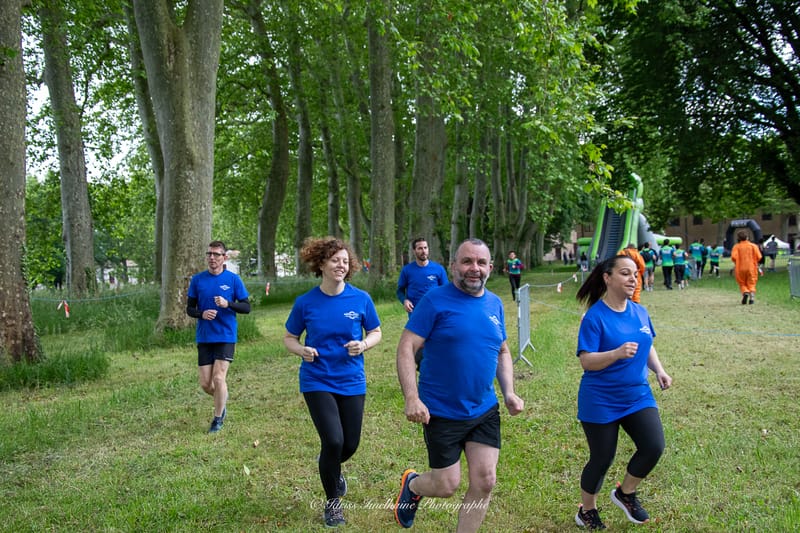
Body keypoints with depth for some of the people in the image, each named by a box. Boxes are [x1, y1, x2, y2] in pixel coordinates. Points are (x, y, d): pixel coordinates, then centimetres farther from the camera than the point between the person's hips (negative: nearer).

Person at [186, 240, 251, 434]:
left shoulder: (233, 279, -2)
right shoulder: (197, 279, 3)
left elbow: (246, 307, 0)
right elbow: (189, 309, 7)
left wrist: (228, 304, -19)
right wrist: (202, 314, -15)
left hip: (226, 336, -3)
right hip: (204, 338, 3)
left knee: (218, 378, -10)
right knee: (205, 384, 3)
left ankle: (218, 419, 10)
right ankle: (222, 400, 37)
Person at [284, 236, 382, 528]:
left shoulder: (361, 299, -6)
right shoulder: (305, 302, -7)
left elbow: (375, 332, 6)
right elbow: (289, 337, 4)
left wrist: (364, 345, -16)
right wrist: (301, 350, -18)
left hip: (351, 382, 2)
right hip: (317, 382, -2)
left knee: (350, 444, 8)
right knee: (333, 440, -14)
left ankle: (331, 468, 47)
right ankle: (333, 501, 13)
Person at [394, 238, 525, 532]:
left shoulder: (495, 304, 4)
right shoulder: (436, 299, -13)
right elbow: (406, 348, -15)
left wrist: (509, 392, 1)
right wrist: (411, 397, -25)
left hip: (485, 411, 5)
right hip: (442, 413, -5)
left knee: (484, 482, 2)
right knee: (446, 485, 4)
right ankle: (412, 484, 39)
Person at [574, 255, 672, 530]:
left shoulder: (640, 312, 3)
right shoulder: (595, 317, -17)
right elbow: (586, 361, -22)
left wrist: (659, 370, 1)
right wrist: (617, 353, -37)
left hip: (637, 395, 6)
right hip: (601, 401, -5)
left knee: (654, 446, -9)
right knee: (602, 458, 4)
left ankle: (625, 493, 18)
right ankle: (587, 511, 29)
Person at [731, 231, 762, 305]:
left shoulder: (736, 246, -1)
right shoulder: (753, 246, 3)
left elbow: (733, 257, -13)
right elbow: (759, 257, -5)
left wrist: (736, 263, 6)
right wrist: (754, 261, 15)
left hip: (740, 269, -1)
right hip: (751, 268, 1)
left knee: (742, 284, 12)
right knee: (751, 284, 7)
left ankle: (745, 292, -16)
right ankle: (752, 296, -16)